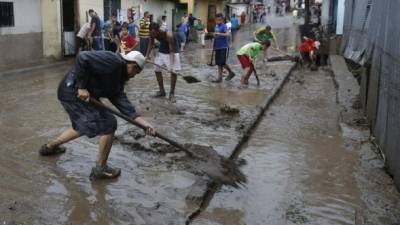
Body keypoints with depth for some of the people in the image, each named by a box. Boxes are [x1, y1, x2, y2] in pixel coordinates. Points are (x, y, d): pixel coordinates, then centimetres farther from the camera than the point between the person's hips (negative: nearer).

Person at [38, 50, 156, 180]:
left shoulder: (118, 77, 13)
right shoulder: (113, 62, -17)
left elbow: (120, 100, 2)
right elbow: (82, 58, -27)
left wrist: (142, 122, -6)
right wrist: (82, 87, -24)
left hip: (70, 92, 11)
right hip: (74, 93, -11)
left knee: (82, 127, 30)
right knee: (108, 124, -7)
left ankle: (49, 147, 49)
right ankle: (100, 169, 5)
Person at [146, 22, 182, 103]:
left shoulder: (169, 35, -35)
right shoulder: (152, 34, -20)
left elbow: (171, 51, -32)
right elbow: (151, 44, 1)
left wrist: (171, 65, -39)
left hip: (172, 52, -5)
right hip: (162, 51, 6)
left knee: (173, 72, -10)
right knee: (157, 71, 6)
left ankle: (172, 93, 4)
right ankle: (162, 91, 21)